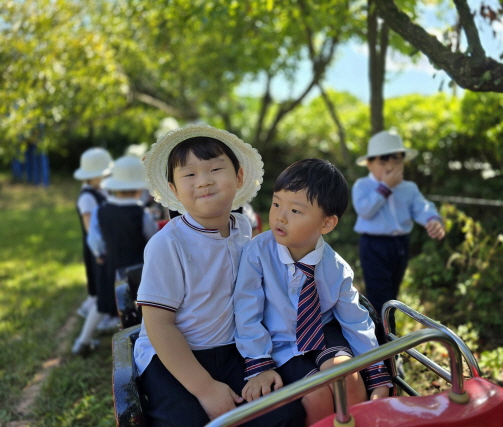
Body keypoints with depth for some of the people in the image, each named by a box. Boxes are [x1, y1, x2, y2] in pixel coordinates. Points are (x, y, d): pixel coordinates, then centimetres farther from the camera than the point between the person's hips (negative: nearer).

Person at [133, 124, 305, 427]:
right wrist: (204, 387, -20)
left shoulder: (244, 229, 0)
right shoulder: (167, 245, -17)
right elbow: (159, 325, -16)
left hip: (230, 352, 4)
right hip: (170, 356, -4)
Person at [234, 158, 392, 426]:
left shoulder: (337, 268, -13)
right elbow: (247, 313, -16)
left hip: (324, 335, 2)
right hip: (281, 346, -1)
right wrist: (259, 366, -18)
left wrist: (378, 377, -3)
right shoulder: (258, 252, -21)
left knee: (345, 371, -25)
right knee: (317, 394, -21)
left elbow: (355, 320, -4)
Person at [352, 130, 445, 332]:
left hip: (401, 245, 6)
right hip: (374, 246, -6)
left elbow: (422, 208, -9)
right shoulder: (362, 186, -7)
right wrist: (385, 187, -21)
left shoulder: (409, 188, 6)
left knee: (390, 297, 20)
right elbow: (364, 210, -22)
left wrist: (434, 221, -31)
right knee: (380, 299, -7)